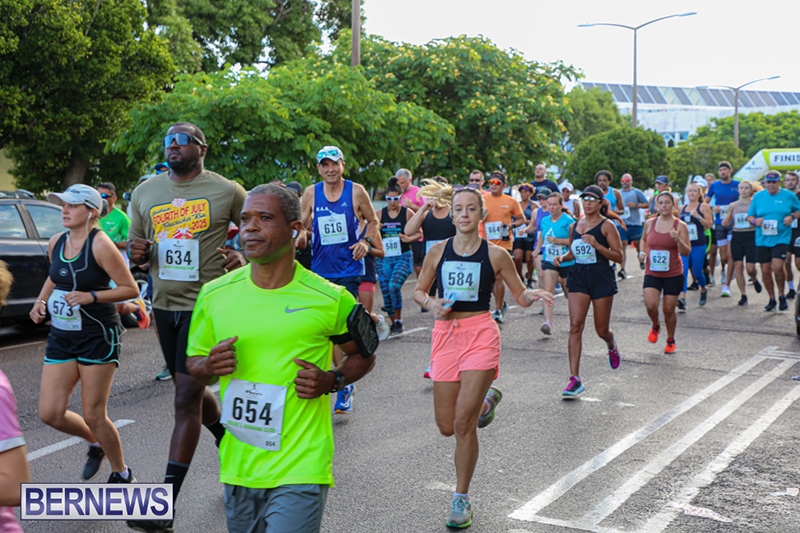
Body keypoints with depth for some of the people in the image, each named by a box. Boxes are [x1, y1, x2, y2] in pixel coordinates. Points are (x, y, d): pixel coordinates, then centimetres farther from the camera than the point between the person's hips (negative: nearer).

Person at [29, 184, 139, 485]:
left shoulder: (100, 245, -14)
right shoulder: (55, 242, 6)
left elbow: (131, 289, -12)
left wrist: (91, 296, -22)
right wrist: (40, 301, 9)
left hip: (97, 336, -6)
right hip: (61, 337, 6)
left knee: (93, 415, -1)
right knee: (50, 413, 1)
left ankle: (122, 474, 21)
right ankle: (95, 443, 31)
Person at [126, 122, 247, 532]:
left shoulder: (228, 192, -3)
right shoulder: (145, 192, 10)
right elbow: (136, 245, 17)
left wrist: (242, 258, -14)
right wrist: (138, 253, -7)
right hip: (164, 304, 6)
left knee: (186, 398, -9)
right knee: (190, 390, 17)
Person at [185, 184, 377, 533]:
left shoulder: (329, 299, -5)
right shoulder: (215, 294, 3)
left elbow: (363, 356, 10)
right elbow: (194, 361, 15)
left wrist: (331, 381, -10)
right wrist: (209, 367, -9)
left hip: (300, 470, -4)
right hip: (237, 468, 4)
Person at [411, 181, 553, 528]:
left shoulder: (496, 255, 0)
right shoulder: (438, 252, 6)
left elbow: (521, 297, 6)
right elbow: (418, 291, 16)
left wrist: (533, 295, -16)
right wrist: (430, 303, -6)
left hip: (481, 335, -3)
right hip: (445, 334, 3)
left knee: (463, 423, -12)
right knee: (447, 427, 6)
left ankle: (462, 499, 5)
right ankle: (487, 400, 40)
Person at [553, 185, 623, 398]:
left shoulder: (607, 225, -4)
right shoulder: (574, 226, 11)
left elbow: (618, 256, -8)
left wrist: (597, 245, -21)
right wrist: (562, 257, 3)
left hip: (601, 278, -3)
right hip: (578, 277, 3)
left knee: (601, 330, 6)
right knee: (575, 326, -11)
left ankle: (611, 345, 47)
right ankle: (575, 379, -12)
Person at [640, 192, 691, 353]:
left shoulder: (680, 225, -4)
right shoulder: (649, 223, 4)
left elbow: (686, 252, -6)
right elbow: (644, 240, 25)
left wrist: (678, 239, -23)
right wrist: (642, 252, 5)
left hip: (673, 274, -2)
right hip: (652, 273, 2)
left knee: (669, 309, 2)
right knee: (650, 305, -16)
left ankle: (670, 341, 25)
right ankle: (655, 326, 18)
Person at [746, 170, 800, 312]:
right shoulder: (758, 196, 7)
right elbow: (749, 216, 11)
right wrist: (755, 221, -11)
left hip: (781, 238, -3)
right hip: (762, 240, 3)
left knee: (777, 267, -19)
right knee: (765, 271, 3)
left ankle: (781, 296, 4)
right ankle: (772, 299, 22)